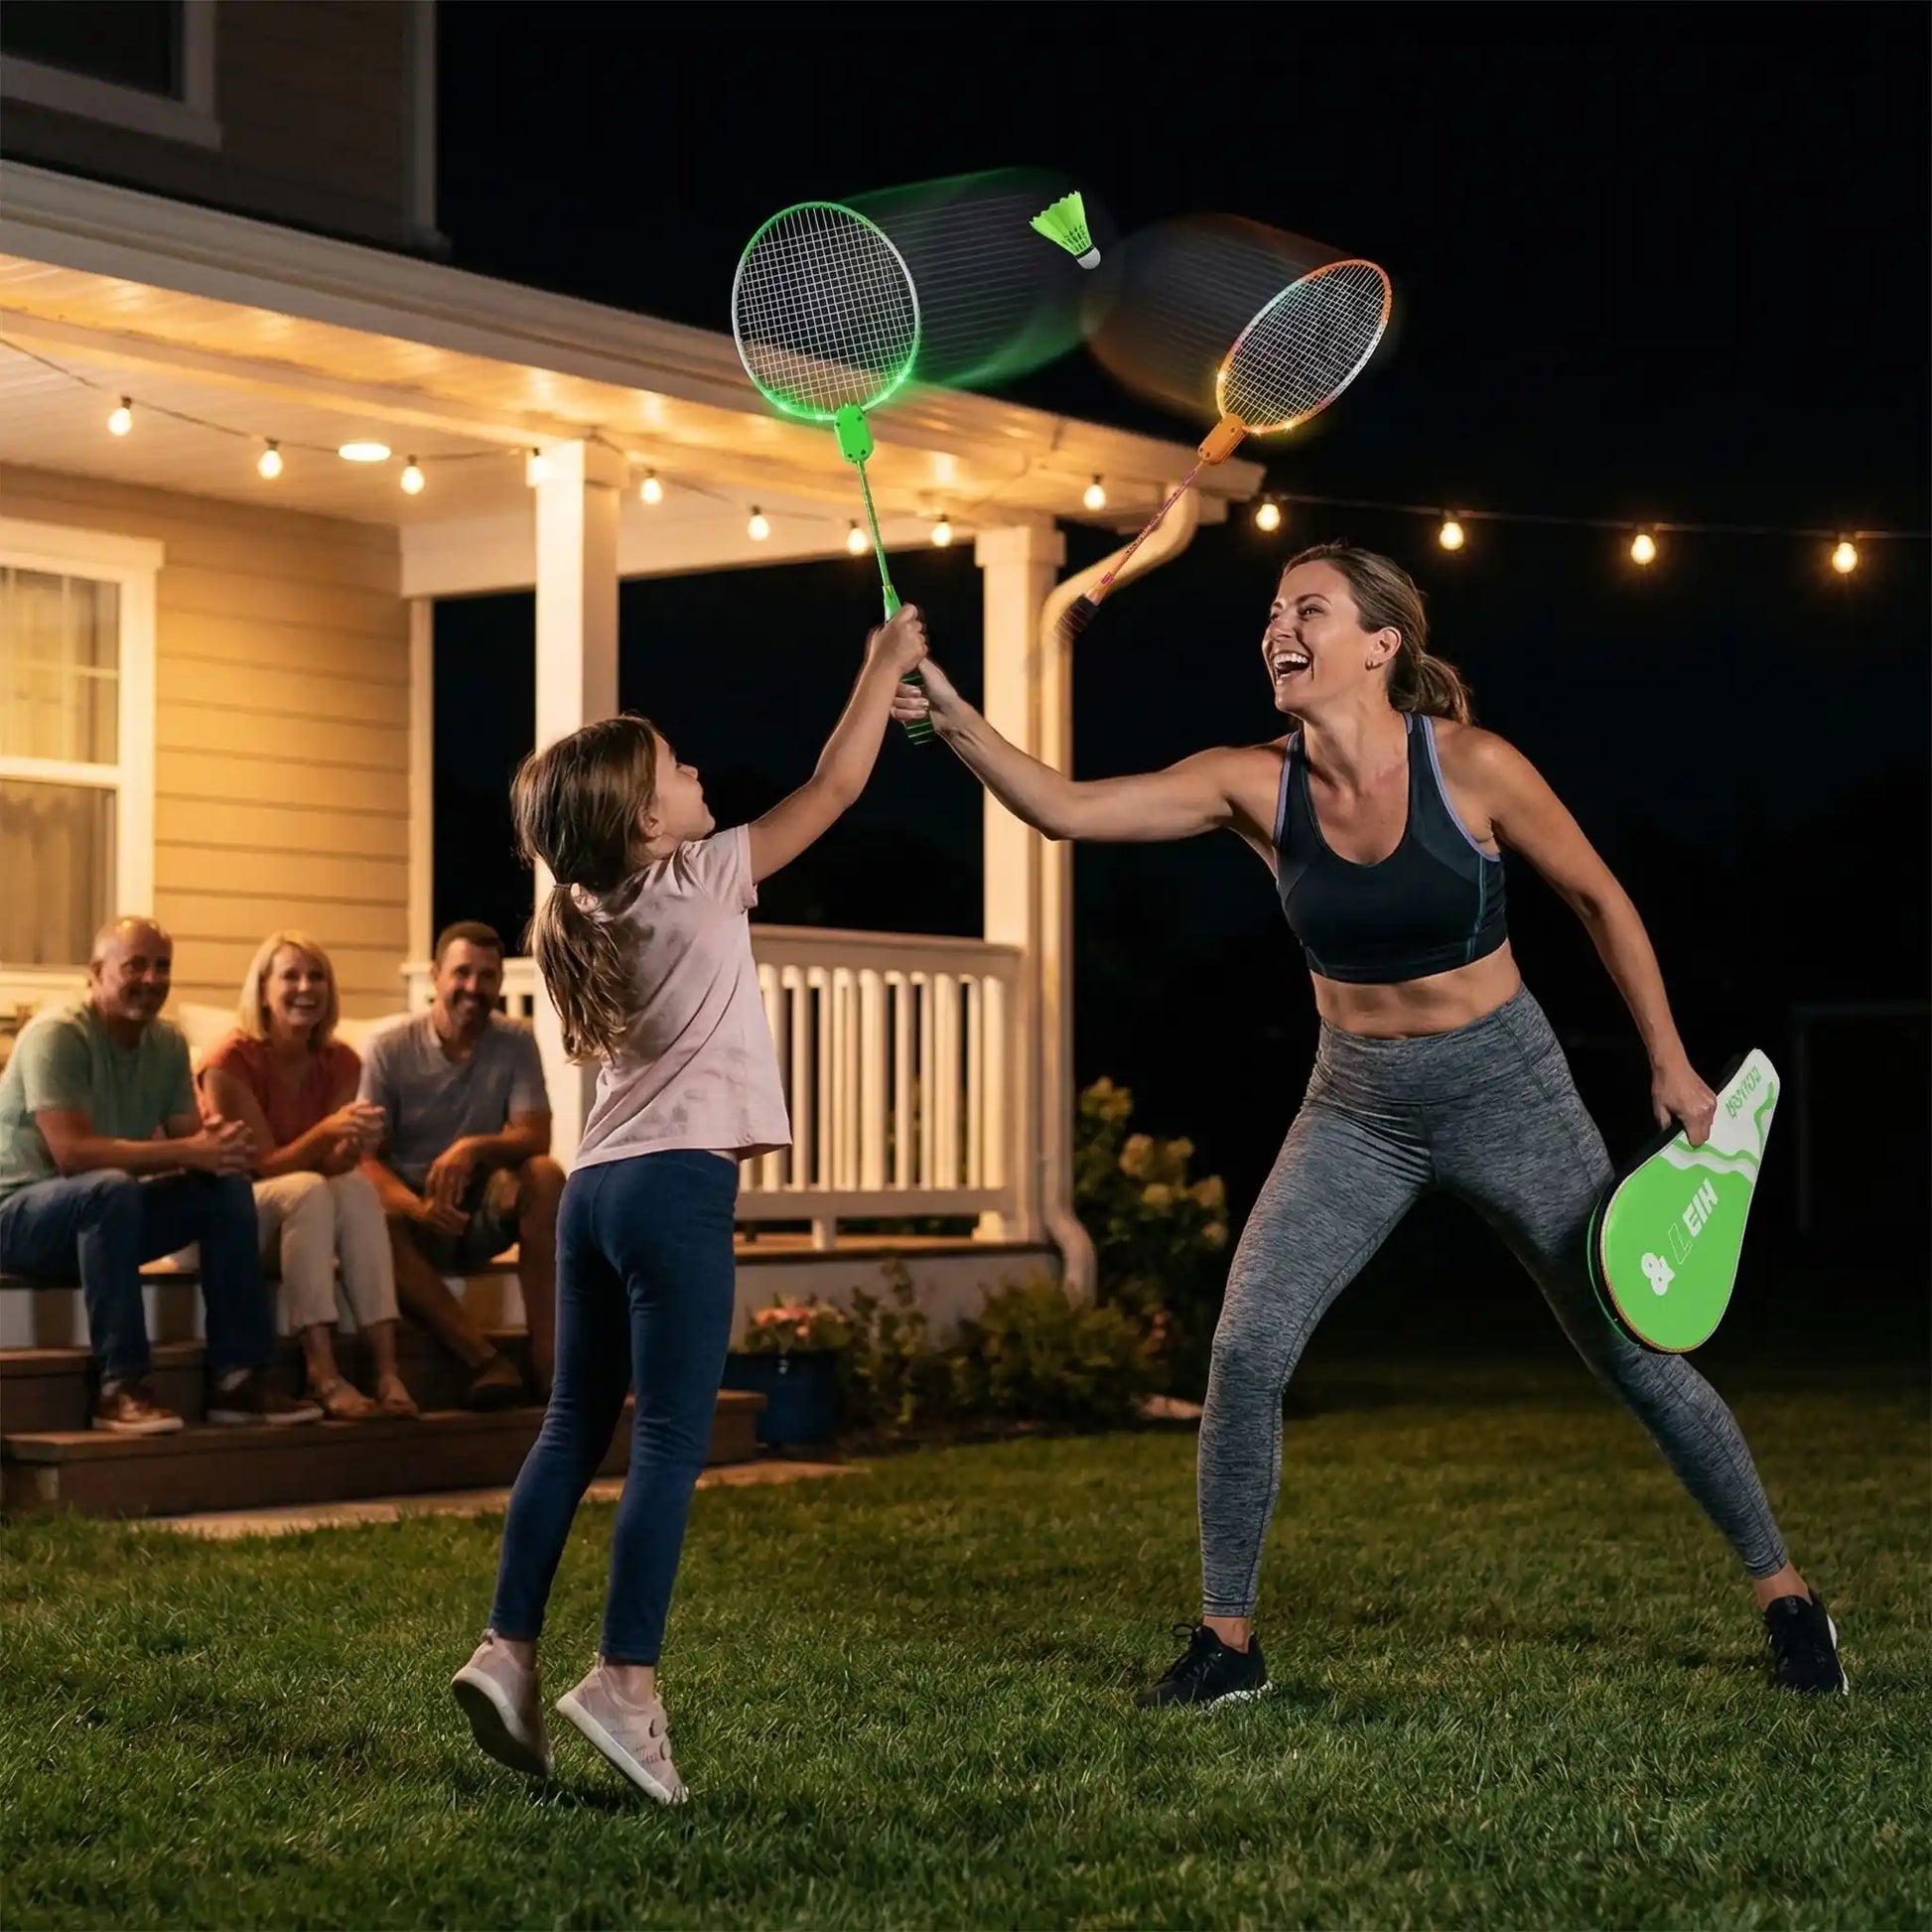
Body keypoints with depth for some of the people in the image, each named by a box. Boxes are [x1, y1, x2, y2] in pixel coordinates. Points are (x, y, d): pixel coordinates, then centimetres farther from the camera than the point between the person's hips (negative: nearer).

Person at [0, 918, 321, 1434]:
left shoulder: (168, 1043, 4)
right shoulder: (57, 1035, -19)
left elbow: (189, 1138, 0)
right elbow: (71, 1152, -29)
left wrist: (217, 1144, -26)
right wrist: (190, 1151, -33)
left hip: (103, 1215, 7)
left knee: (227, 1186, -12)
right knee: (111, 1188, -37)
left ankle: (236, 1377, -11)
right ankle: (120, 1388, -33)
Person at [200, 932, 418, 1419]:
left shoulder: (340, 1063, 1)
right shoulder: (231, 1062, -14)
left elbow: (335, 1165, -5)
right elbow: (263, 1166, -18)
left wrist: (356, 1143, -29)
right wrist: (327, 1131, -34)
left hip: (305, 1220, 5)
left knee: (357, 1185, -29)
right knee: (308, 1189, -35)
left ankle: (386, 1369, -38)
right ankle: (323, 1374, -42)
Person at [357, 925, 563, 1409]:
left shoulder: (515, 1042, -1)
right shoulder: (389, 1047, -6)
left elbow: (535, 1137, -12)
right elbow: (366, 1155, -11)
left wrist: (474, 1147, -34)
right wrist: (415, 1206, -32)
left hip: (483, 1210, 2)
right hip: (414, 1207, -2)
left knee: (544, 1174, -29)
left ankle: (546, 1354, -33)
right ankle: (486, 1358, -40)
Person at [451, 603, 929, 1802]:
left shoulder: (595, 914, 15)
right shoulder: (698, 882, -5)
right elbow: (834, 788, 1)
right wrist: (886, 667, 14)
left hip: (597, 1185, 8)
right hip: (676, 1185, -8)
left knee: (575, 1429, 12)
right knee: (671, 1444, -6)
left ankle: (509, 1650, 8)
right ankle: (627, 1681, -10)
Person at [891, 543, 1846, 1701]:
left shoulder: (1472, 768, -17)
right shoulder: (1256, 786, -10)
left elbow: (1601, 900, -4)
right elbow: (1066, 809, -18)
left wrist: (1671, 1065, -2)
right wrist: (956, 719, -33)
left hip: (1505, 1093, -2)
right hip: (1358, 1111, 3)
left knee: (1636, 1355, 4)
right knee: (1245, 1353, -12)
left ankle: (1788, 1600, 23)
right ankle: (1228, 1641, 4)